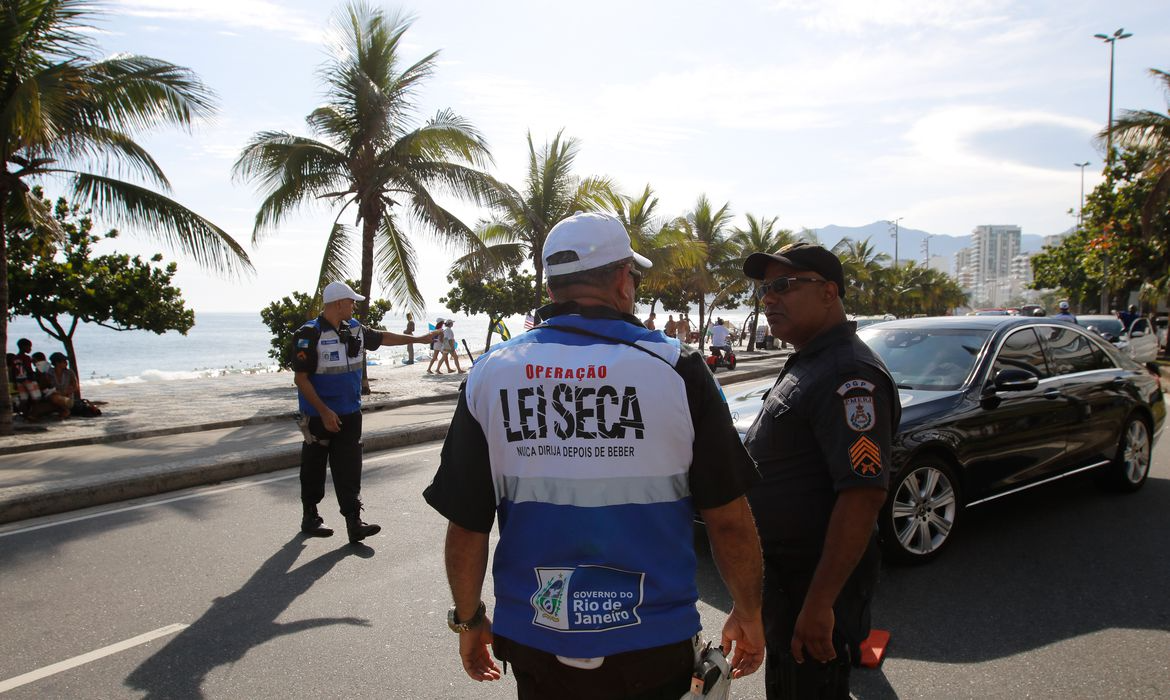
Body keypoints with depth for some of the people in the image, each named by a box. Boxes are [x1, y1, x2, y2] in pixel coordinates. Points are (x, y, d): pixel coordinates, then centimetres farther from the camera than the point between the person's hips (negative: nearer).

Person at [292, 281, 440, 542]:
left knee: (350, 470, 1)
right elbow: (300, 378, -17)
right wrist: (324, 411, -20)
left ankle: (353, 521, 1)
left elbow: (382, 337, 23)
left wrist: (419, 339, 26)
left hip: (350, 414, 6)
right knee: (314, 469, 9)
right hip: (320, 415, -5)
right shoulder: (310, 335, -16)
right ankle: (310, 517, 25)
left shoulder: (354, 329, 6)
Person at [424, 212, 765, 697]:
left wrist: (469, 619, 12)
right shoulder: (676, 370, -12)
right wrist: (748, 615, 8)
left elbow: (466, 526, -3)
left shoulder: (490, 374, -7)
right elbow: (728, 520, -8)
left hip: (533, 642, 2)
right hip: (649, 646, -2)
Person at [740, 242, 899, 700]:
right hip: (784, 575, 10)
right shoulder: (806, 365, 11)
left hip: (813, 582, -10)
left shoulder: (848, 375, -22)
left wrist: (819, 603, -30)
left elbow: (863, 494, -29)